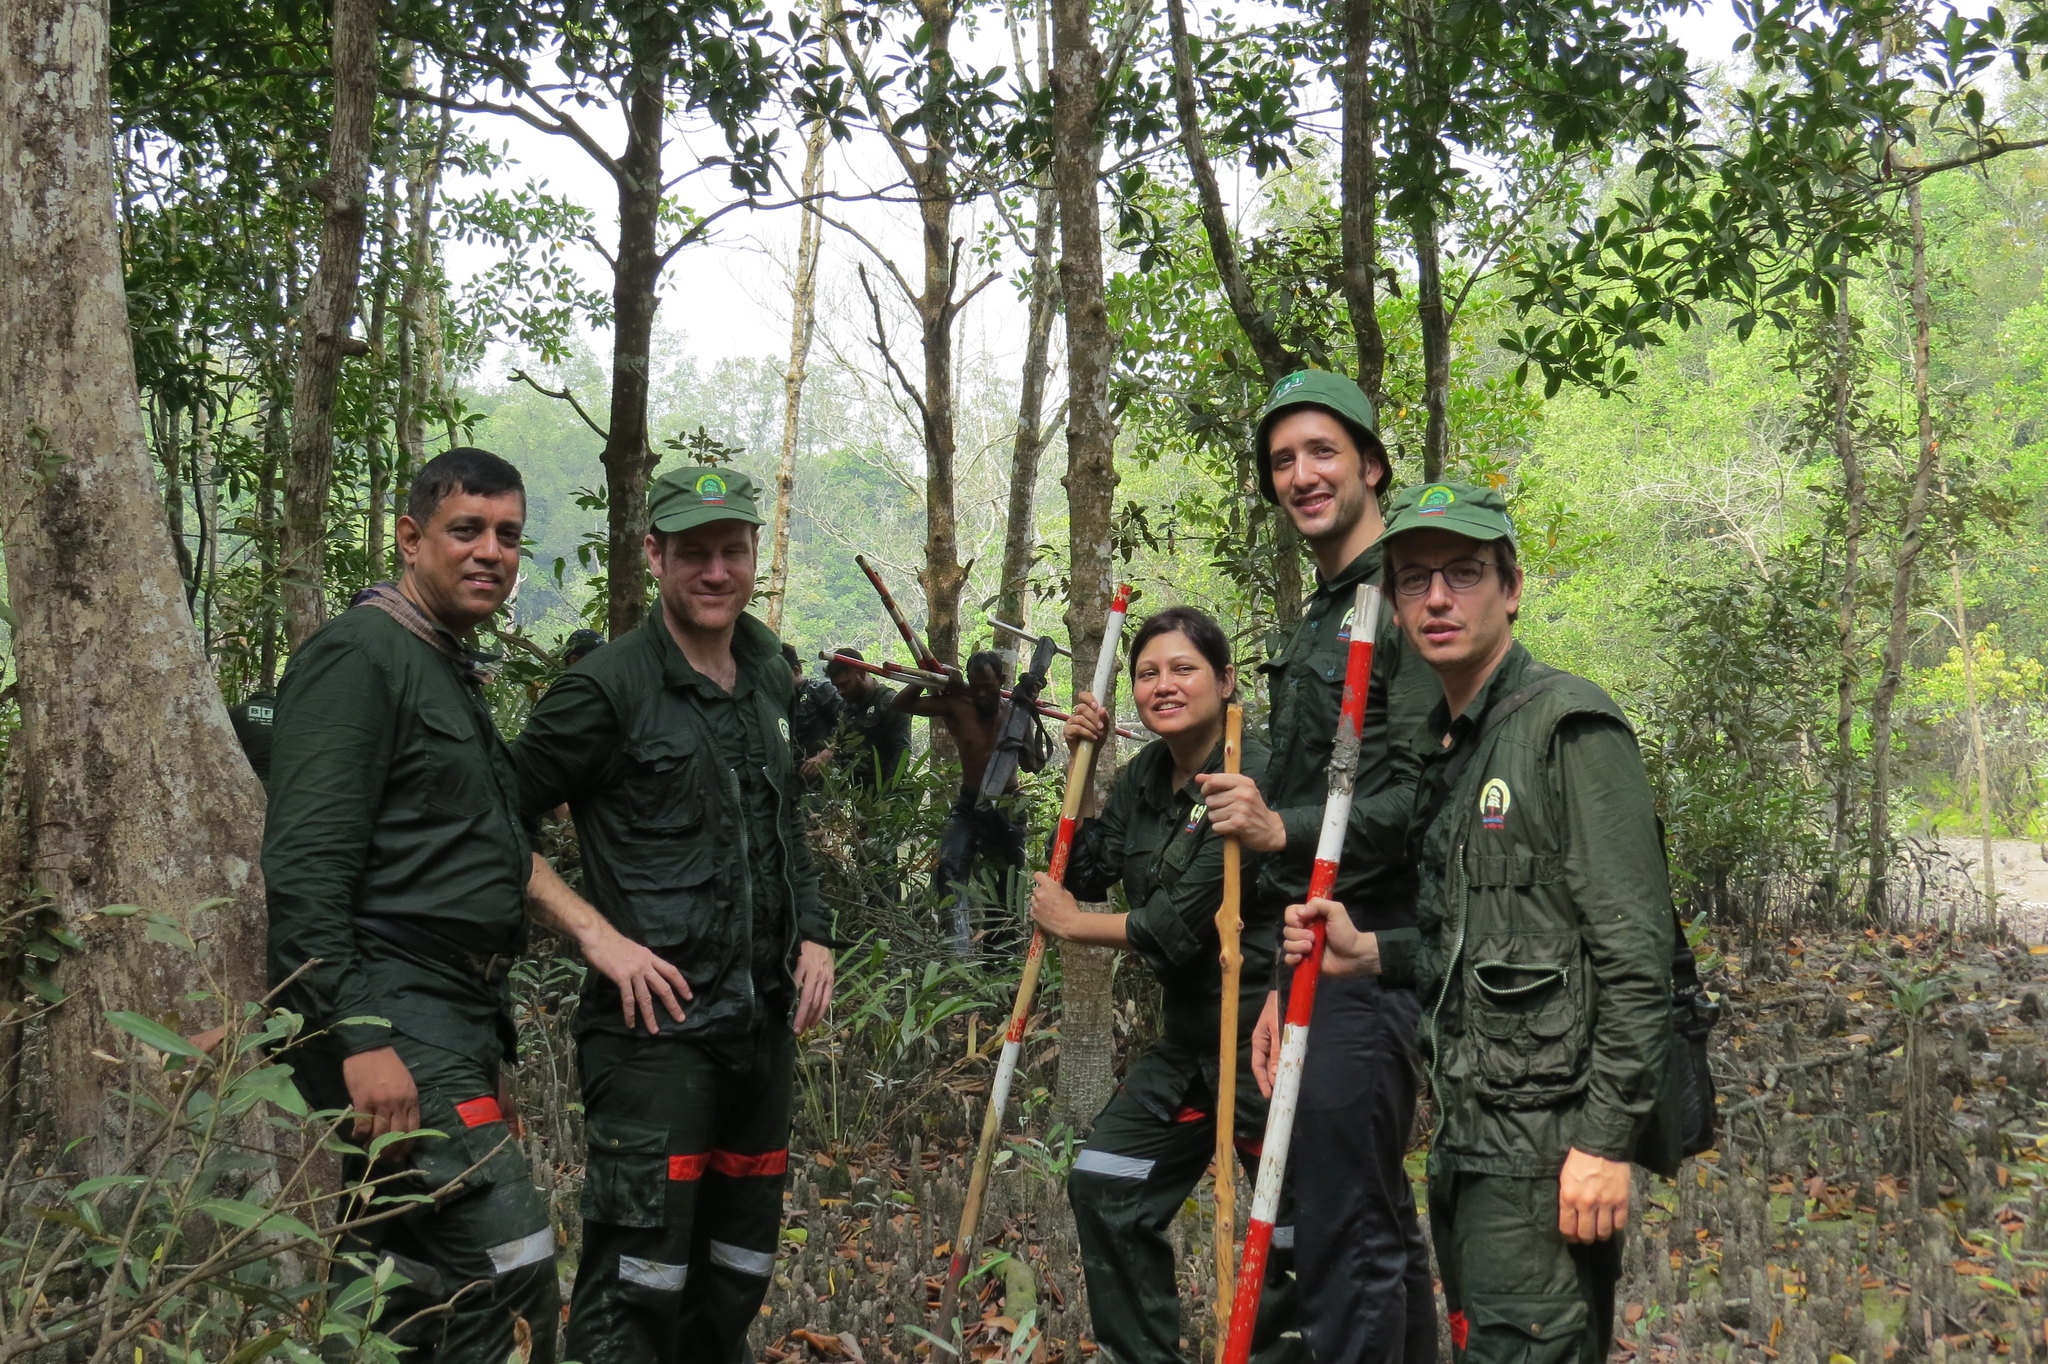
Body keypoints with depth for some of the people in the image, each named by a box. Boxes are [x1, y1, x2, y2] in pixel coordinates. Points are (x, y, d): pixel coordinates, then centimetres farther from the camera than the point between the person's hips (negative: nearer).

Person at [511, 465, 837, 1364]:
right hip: (656, 1024, -7)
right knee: (640, 1273, -8)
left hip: (764, 1021, 7)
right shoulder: (607, 688, -10)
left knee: (738, 1271, 16)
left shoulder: (769, 677, 12)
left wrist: (812, 933, 9)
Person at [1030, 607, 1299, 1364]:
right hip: (1188, 1033, 9)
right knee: (1103, 1187, 13)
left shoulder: (1253, 778, -20)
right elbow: (1085, 877, 9)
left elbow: (1181, 924, -22)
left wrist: (1072, 926, -7)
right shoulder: (1147, 772, 6)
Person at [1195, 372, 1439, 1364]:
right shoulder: (1315, 622, 21)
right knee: (1379, 1223, 17)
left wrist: (1285, 830, -29)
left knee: (1343, 1239, -9)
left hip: (1370, 961, -10)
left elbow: (1422, 795, -20)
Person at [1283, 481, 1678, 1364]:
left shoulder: (1568, 726, -10)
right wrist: (1369, 953, 3)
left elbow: (1633, 952, -15)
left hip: (1548, 1140, -9)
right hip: (1469, 1132, 9)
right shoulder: (1448, 748, 16)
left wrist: (1608, 1141, -19)